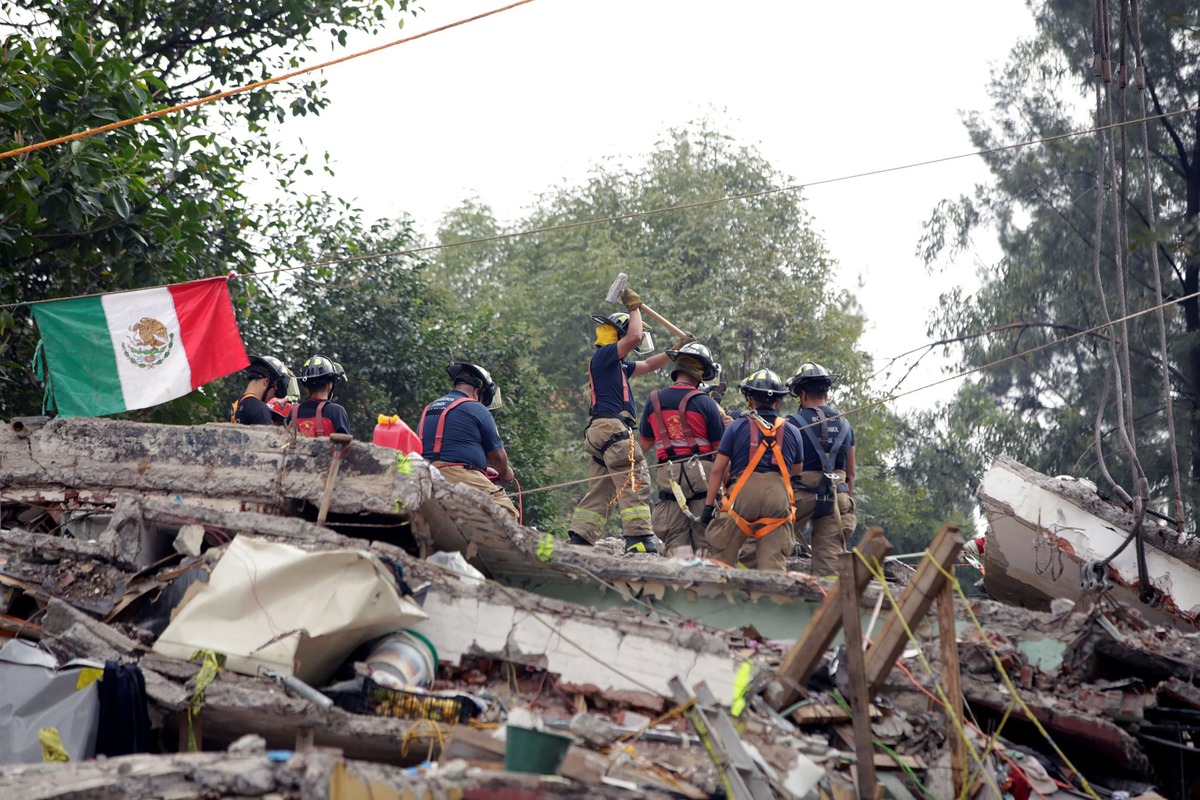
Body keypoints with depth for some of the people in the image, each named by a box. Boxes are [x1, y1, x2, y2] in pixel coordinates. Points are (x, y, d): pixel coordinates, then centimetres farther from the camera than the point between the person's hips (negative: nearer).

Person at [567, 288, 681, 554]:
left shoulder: (618, 365, 26)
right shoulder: (603, 355, -3)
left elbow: (648, 365, 34)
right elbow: (635, 336, -16)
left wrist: (676, 351, 28)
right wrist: (635, 307, -1)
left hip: (600, 432, 10)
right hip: (612, 428, -10)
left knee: (600, 491, 9)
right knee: (635, 484, -14)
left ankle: (577, 542, 5)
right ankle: (639, 543, -20)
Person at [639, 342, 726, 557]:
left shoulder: (654, 400, 7)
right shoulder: (705, 402, -5)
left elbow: (645, 445, 17)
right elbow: (720, 448, -1)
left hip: (668, 475, 2)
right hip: (701, 474, -2)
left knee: (675, 538, 3)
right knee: (703, 538, 2)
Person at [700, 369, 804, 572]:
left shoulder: (737, 427, 6)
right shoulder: (792, 432, 13)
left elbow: (718, 469, 3)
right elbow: (797, 470, 25)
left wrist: (709, 505, 6)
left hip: (742, 494, -2)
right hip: (779, 496, 2)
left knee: (722, 558, 7)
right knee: (774, 564, 1)